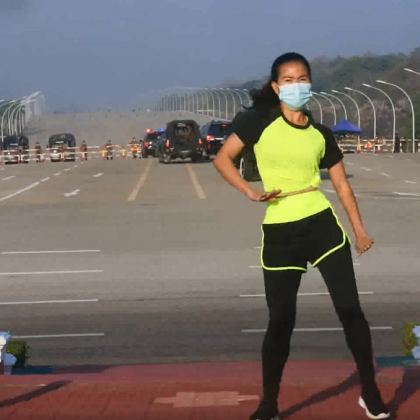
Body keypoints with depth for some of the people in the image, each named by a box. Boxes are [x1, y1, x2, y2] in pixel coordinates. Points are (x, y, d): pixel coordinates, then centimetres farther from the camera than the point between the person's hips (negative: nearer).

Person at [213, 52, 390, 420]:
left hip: (322, 225, 2)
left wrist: (359, 229, -1)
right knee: (281, 320, 3)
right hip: (280, 234, -2)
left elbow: (342, 185, 10)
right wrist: (249, 191, -13)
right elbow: (222, 158, 0)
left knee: (350, 308, -1)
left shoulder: (321, 135, 6)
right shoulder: (260, 121, -1)